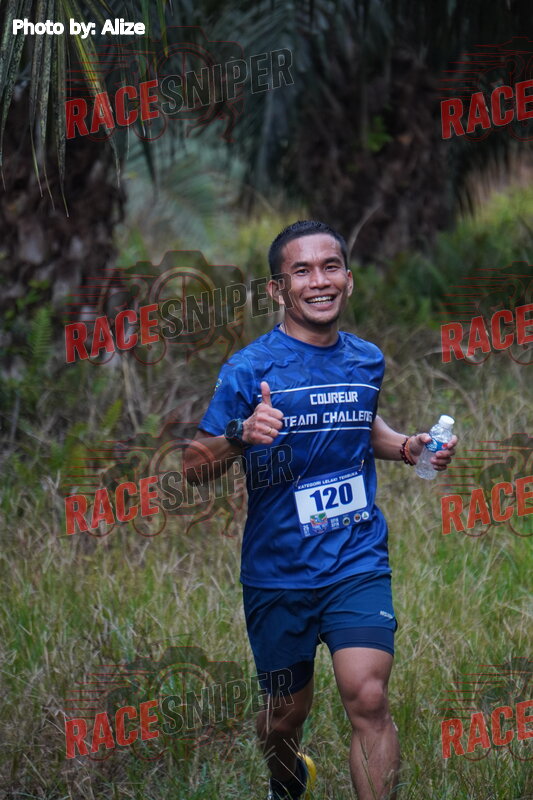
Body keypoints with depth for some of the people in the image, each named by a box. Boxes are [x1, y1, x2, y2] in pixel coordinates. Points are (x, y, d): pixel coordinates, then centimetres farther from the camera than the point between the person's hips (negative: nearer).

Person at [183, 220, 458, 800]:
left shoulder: (367, 360, 4)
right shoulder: (249, 370, -11)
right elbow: (193, 469, -12)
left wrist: (405, 446, 6)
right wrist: (241, 436, -31)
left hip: (358, 562, 2)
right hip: (278, 572, -2)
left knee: (368, 700, -16)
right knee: (288, 710, 13)